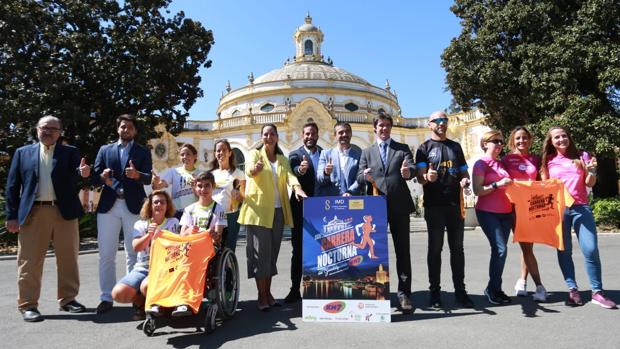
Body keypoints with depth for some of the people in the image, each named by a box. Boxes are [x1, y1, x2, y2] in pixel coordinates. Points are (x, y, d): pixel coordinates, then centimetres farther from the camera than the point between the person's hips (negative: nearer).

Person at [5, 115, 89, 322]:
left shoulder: (70, 152, 10)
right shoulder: (23, 153, 11)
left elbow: (74, 178, -3)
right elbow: (12, 186, 8)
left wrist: (82, 173, -28)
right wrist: (12, 215, 1)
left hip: (65, 212, 1)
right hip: (33, 213, 0)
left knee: (68, 258, 7)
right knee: (30, 261, 2)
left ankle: (68, 299, 20)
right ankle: (28, 305, 14)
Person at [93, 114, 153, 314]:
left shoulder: (143, 152, 10)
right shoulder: (105, 150, 16)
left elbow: (149, 178, -3)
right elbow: (95, 177, 9)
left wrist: (137, 175, -25)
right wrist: (103, 178, -14)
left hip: (133, 206, -2)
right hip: (108, 205, 2)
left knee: (134, 253, 2)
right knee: (106, 254, 2)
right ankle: (106, 298, 10)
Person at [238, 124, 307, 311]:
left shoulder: (282, 159, 14)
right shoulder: (254, 154, 2)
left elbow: (289, 175, -4)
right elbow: (248, 170, -20)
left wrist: (297, 187, -27)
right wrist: (254, 168, -45)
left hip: (277, 211, 5)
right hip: (258, 211, -4)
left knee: (272, 253, 9)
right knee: (260, 253, -5)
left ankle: (268, 293, 19)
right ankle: (262, 296, 3)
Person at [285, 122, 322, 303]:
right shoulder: (295, 155, 3)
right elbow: (293, 172, -20)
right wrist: (301, 169, -40)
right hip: (301, 209, -2)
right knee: (298, 250, 3)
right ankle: (295, 289, 10)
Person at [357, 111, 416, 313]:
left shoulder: (403, 149, 11)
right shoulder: (367, 152, 13)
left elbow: (412, 167, -6)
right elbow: (359, 177, 4)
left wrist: (408, 172, -29)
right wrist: (366, 176, -20)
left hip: (399, 205, -1)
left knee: (402, 250, 0)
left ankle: (404, 293, 7)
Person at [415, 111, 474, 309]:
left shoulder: (455, 147, 17)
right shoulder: (424, 148, 5)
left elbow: (464, 172, 19)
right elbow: (420, 178, -4)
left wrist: (465, 180, -5)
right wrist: (427, 177, -27)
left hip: (455, 204, 3)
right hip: (434, 205, -3)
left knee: (457, 248, 6)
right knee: (435, 248, 2)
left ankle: (460, 291, 13)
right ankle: (435, 291, 9)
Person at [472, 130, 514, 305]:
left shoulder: (502, 163, 16)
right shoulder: (481, 163, -4)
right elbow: (477, 190, -11)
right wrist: (497, 185, -20)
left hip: (505, 213, 7)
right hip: (488, 212, -6)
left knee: (499, 250, 5)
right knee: (500, 248, -14)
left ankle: (495, 289, 14)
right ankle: (492, 289, -1)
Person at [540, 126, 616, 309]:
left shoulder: (582, 156, 9)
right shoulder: (548, 161, 7)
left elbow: (589, 184, 9)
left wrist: (592, 171, -9)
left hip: (581, 207, 0)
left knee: (591, 250, -5)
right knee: (564, 251, 2)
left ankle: (597, 292, 6)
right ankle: (573, 290, 11)